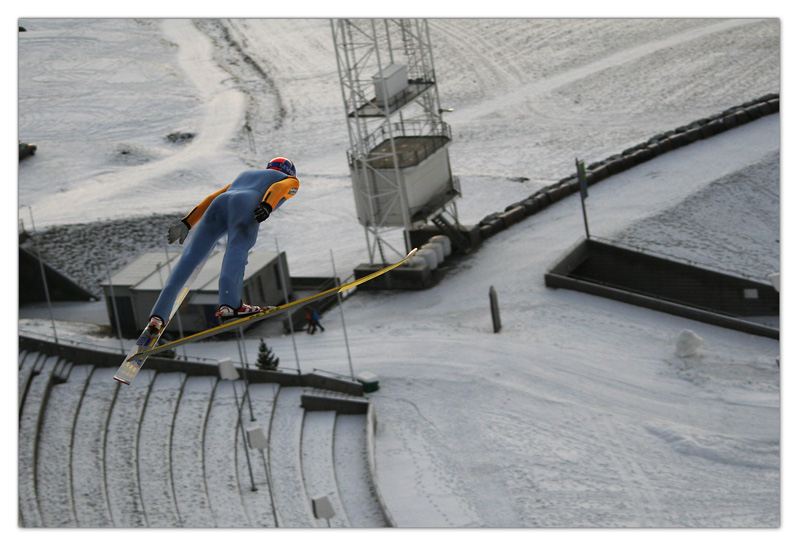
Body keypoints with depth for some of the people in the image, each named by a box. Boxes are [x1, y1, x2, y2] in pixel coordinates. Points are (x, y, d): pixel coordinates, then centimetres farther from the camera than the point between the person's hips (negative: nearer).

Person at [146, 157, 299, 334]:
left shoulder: (245, 175, 44)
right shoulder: (291, 180, 30)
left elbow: (212, 198, 32)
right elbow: (278, 188, 5)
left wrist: (186, 223, 24)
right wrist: (266, 206, -14)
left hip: (220, 202, 4)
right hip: (245, 205, -4)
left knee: (190, 257, -2)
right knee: (238, 248, -25)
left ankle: (158, 315, -14)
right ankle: (229, 304, -50)